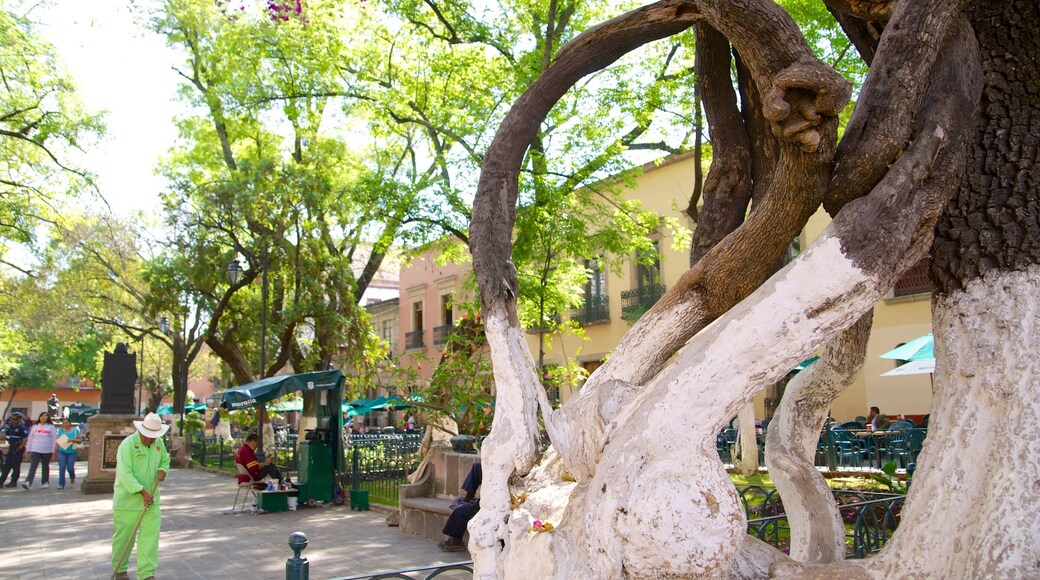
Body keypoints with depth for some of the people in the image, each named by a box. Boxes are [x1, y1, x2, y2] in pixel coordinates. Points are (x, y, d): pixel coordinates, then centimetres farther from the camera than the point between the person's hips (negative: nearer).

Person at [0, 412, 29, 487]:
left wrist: (19, 448, -16)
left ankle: (13, 482, 5)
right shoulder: (10, 427, 11)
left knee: (16, 466, -2)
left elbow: (25, 439, -16)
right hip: (11, 448, 7)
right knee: (6, 465, 7)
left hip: (18, 449, -7)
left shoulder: (22, 428, -11)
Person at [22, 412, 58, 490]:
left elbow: (54, 439, -1)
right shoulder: (34, 427, 9)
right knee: (33, 466, -11)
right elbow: (30, 438, 11)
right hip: (35, 450, 1)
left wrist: (54, 451, -6)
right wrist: (28, 450, 8)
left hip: (47, 451, -1)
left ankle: (45, 482, 19)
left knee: (45, 467, 9)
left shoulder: (51, 427, 2)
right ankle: (28, 482, -21)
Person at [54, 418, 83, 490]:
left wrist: (72, 440, -19)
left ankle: (72, 478, 31)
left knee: (70, 468, 0)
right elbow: (57, 442, 9)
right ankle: (61, 484, -2)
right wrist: (55, 451, 6)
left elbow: (80, 440, -1)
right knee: (62, 468, -7)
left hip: (71, 452, -1)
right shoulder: (61, 431, 5)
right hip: (61, 452, 1)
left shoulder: (75, 430, 1)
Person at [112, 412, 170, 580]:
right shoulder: (128, 444, -15)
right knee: (123, 535, 6)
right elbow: (125, 474, -21)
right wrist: (142, 491, -24)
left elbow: (165, 460, 22)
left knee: (151, 534, -1)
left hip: (150, 499, 5)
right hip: (128, 499, -5)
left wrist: (163, 470, -1)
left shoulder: (159, 443, 5)